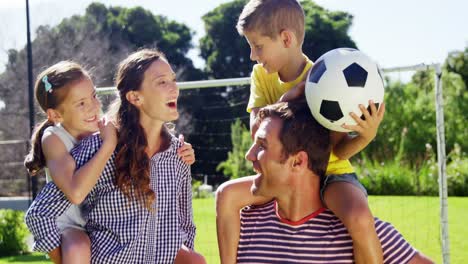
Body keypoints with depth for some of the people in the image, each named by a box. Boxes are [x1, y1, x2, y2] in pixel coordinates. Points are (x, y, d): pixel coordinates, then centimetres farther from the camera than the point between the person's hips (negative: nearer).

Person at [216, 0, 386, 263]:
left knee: (360, 219, -36)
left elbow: (340, 149, -18)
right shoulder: (261, 75, -2)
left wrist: (365, 137, -41)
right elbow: (257, 131, -15)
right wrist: (290, 96, -29)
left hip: (331, 173, -5)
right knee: (227, 194, -15)